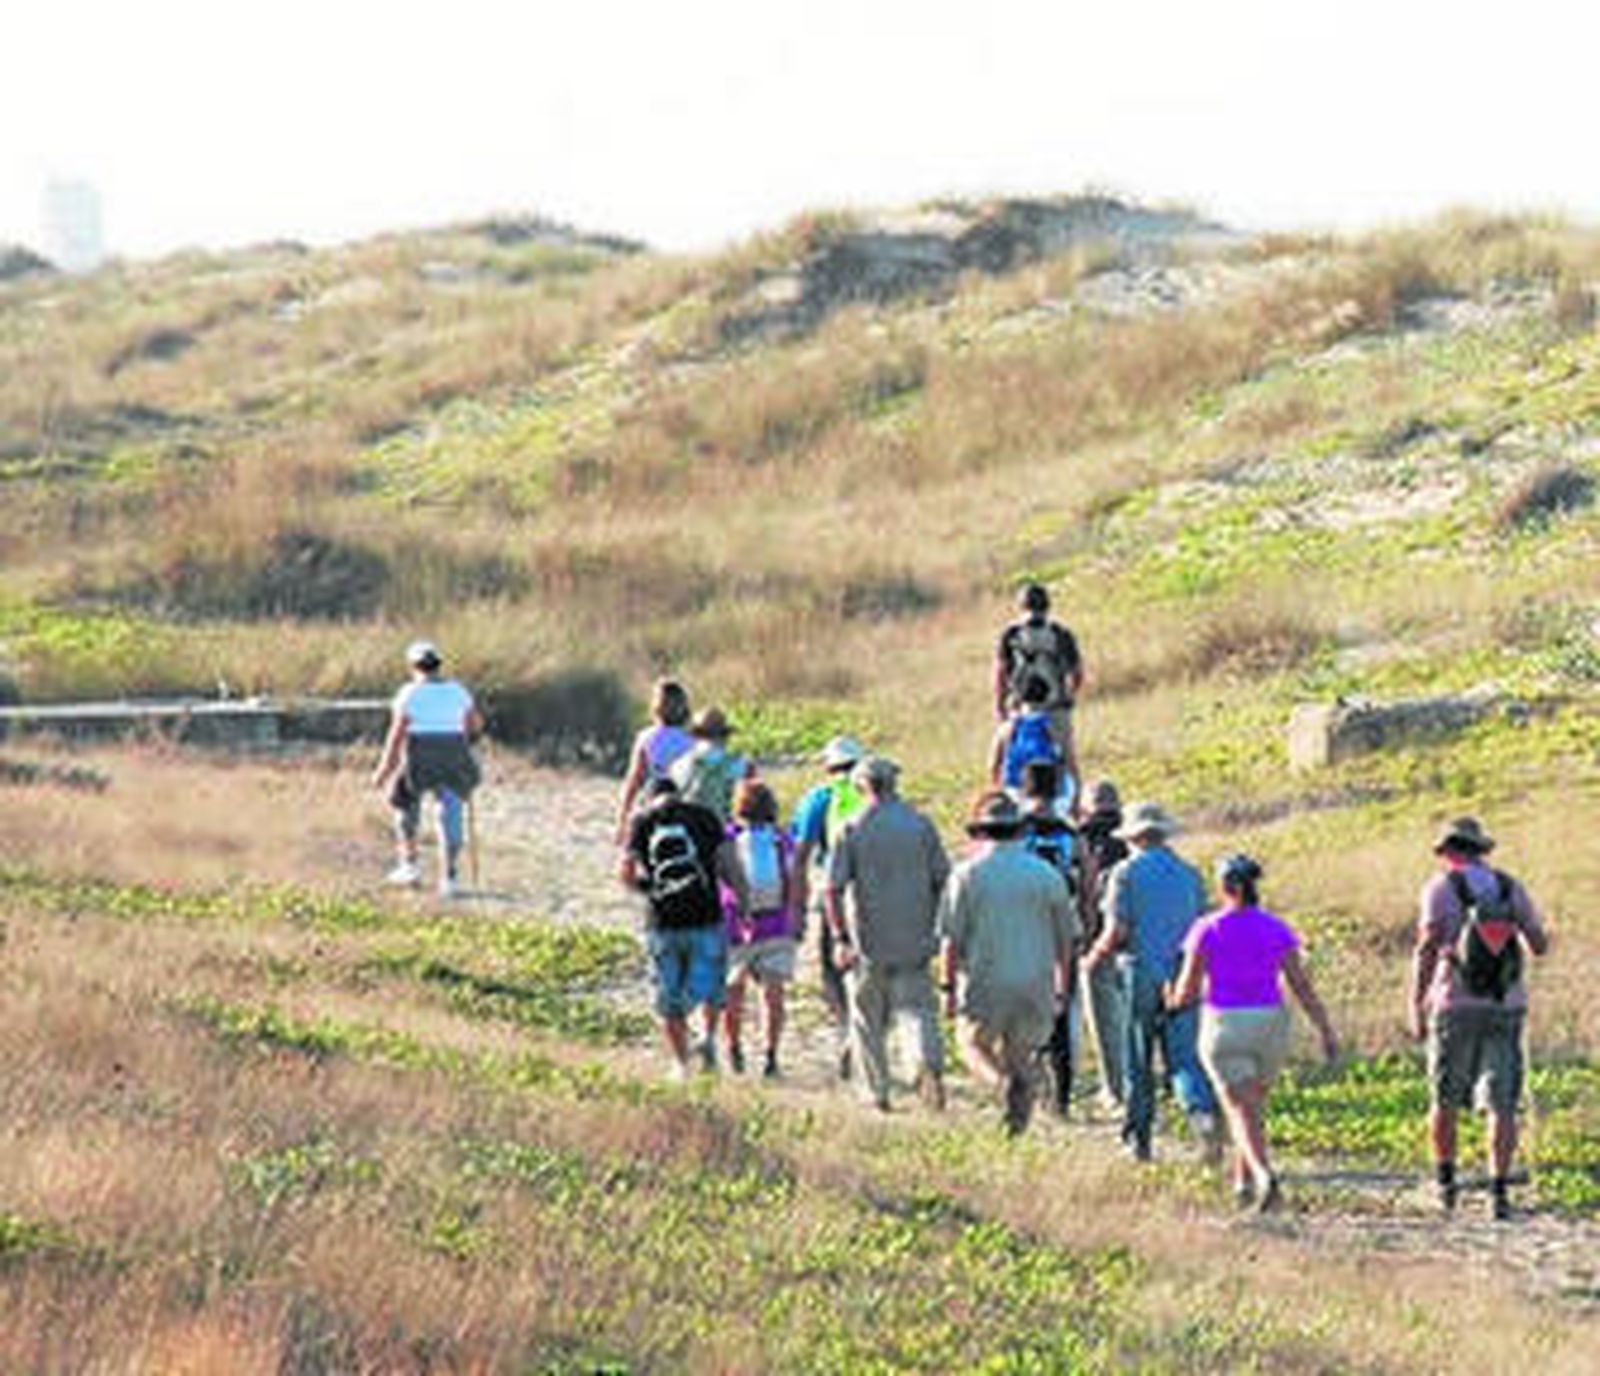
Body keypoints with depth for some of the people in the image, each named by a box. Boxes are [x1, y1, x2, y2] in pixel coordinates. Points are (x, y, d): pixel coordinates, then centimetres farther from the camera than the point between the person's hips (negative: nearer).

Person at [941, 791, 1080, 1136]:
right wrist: (1062, 988, 18)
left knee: (977, 1046, 16)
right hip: (1036, 987, 2)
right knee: (1020, 1056, 15)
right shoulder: (1047, 875, 3)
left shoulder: (967, 875, -4)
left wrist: (948, 987, 3)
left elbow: (952, 939, -5)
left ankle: (1006, 1081, -13)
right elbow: (1066, 939, 8)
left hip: (986, 986, -2)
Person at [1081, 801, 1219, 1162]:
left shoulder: (1126, 873, -4)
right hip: (1182, 978, 3)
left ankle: (1138, 1137, 15)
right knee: (1183, 1055, 0)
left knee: (1137, 1063, 8)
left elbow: (1116, 932, -10)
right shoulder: (1189, 874, 7)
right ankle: (1202, 1111, -26)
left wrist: (1094, 957, 9)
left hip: (1141, 973, -3)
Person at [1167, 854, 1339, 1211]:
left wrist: (1174, 1000, 17)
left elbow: (1187, 990, -5)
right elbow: (1301, 985, -4)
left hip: (1224, 1025, -3)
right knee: (1252, 1105, 23)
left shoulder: (1208, 931, -8)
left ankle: (1264, 1175, -30)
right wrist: (1325, 1030, -1)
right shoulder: (1276, 930, -1)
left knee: (1241, 1112, -7)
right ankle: (1243, 1181, 30)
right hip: (1270, 1025, 3)